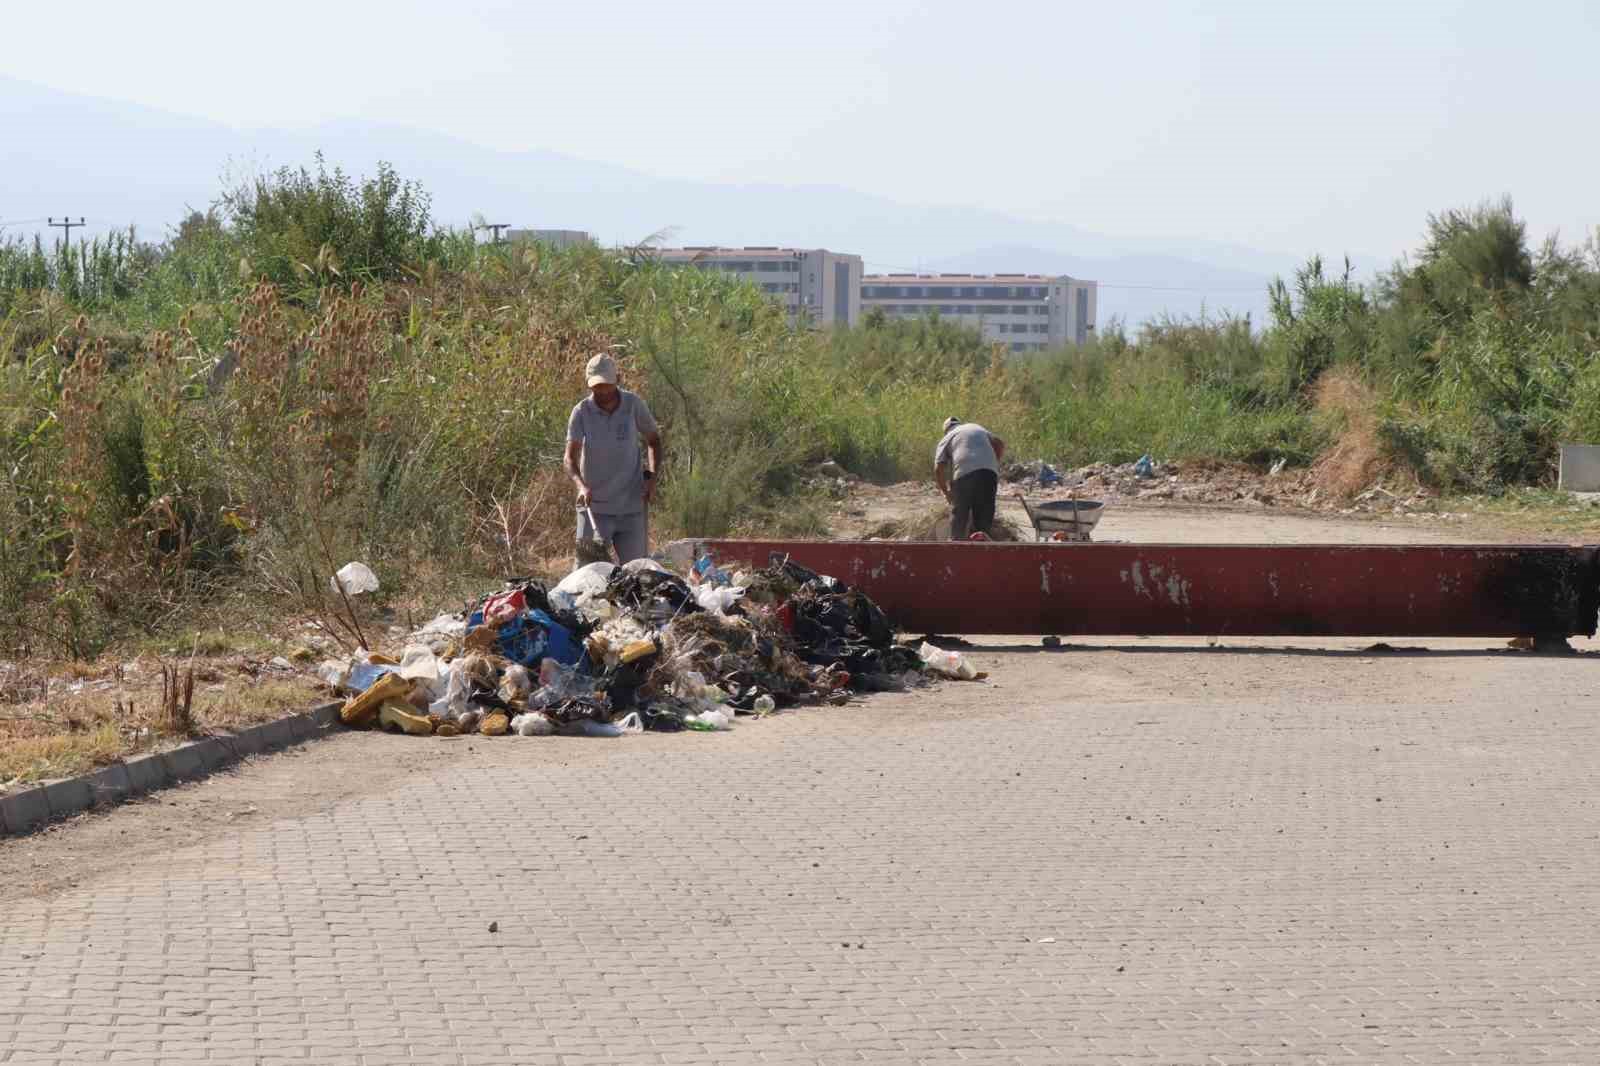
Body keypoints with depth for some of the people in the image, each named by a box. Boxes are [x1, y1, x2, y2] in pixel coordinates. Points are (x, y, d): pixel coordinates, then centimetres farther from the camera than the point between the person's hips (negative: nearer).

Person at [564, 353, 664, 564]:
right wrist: (581, 486, -34)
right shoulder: (581, 412, -7)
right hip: (594, 507, -1)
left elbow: (654, 440, 13)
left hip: (632, 506, 1)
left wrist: (653, 477, -2)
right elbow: (569, 459, -14)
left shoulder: (633, 404, -2)